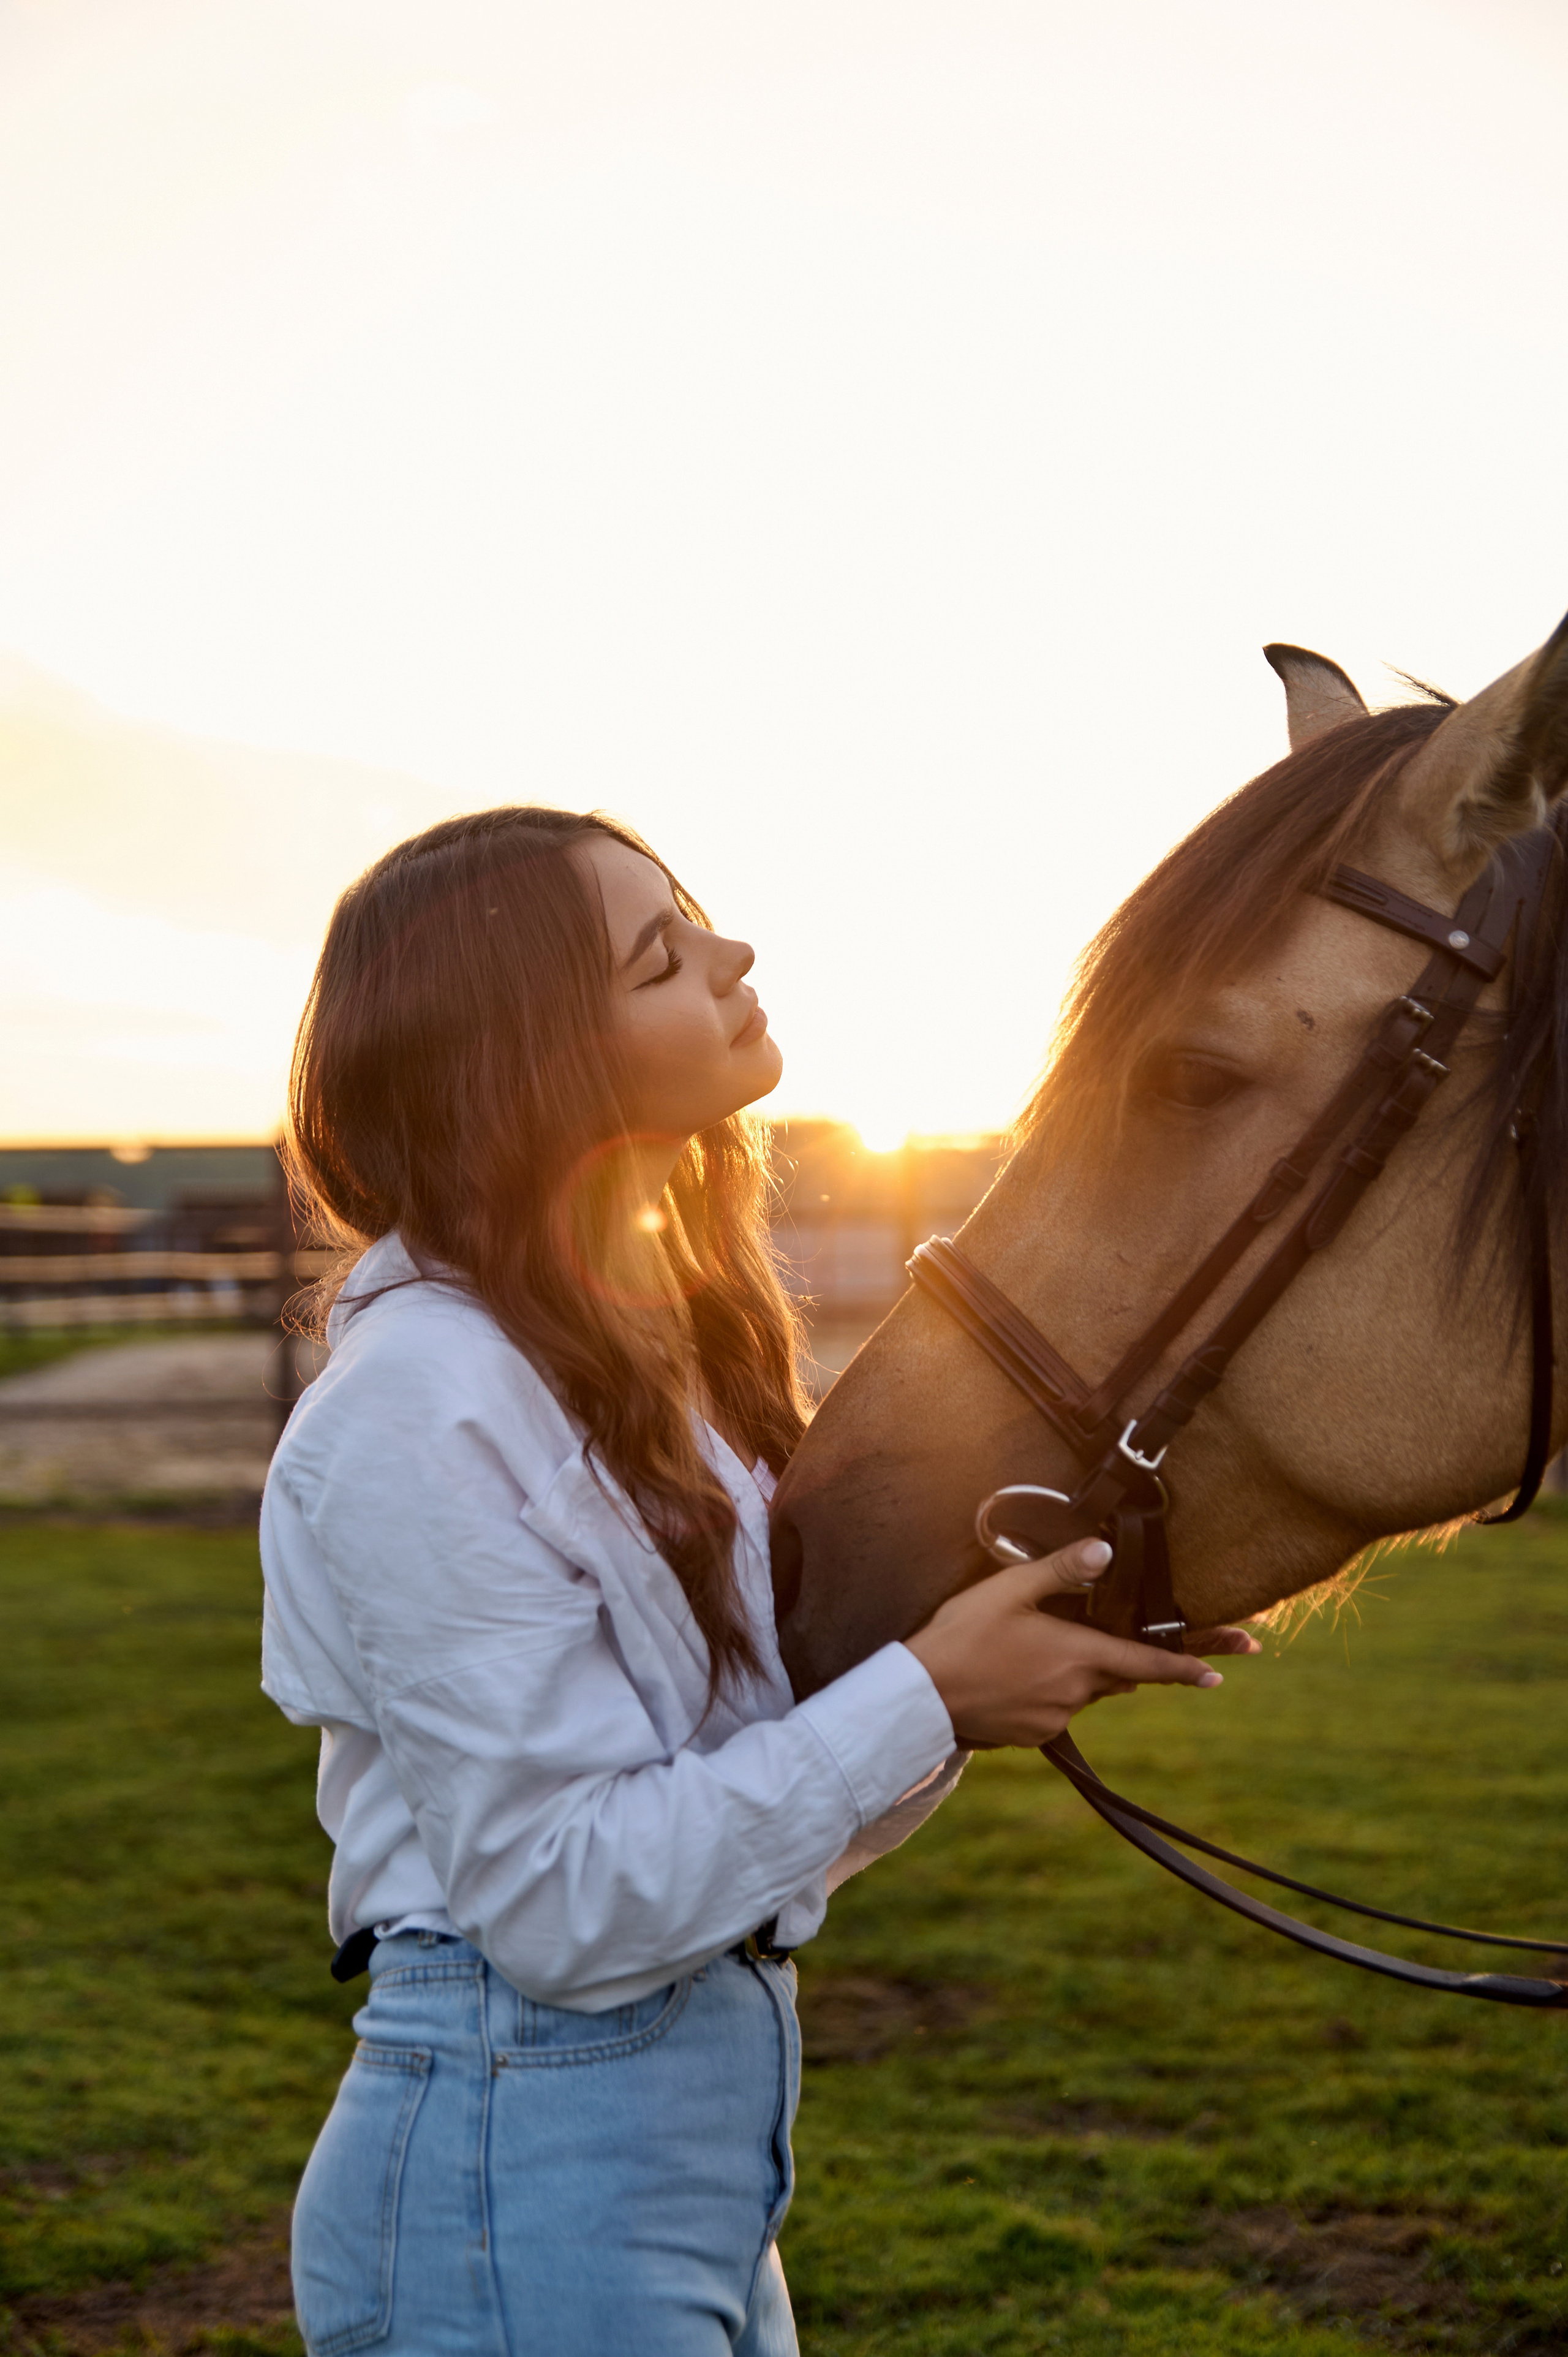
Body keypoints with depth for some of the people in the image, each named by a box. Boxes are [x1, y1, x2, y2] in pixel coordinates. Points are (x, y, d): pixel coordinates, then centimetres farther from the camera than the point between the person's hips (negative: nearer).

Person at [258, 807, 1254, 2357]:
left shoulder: (659, 1349, 8)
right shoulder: (426, 1412, -20)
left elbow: (772, 1808, 9)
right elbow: (562, 1899, -22)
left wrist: (1003, 1654, -6)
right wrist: (927, 1696, -20)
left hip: (715, 2140, 9)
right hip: (525, 2180, -9)